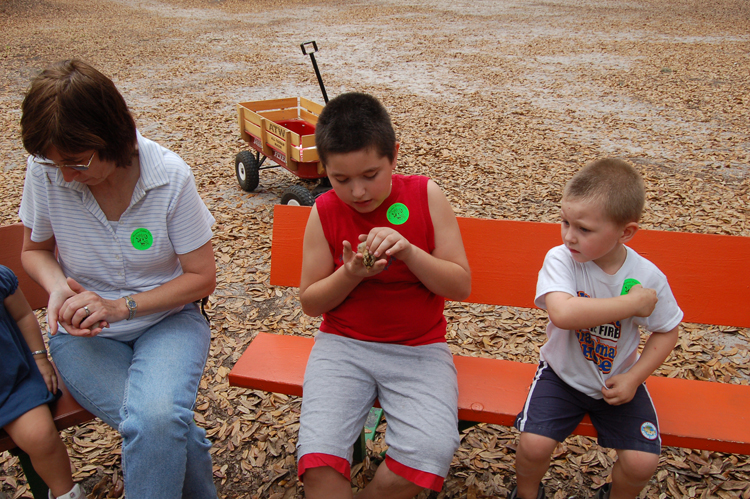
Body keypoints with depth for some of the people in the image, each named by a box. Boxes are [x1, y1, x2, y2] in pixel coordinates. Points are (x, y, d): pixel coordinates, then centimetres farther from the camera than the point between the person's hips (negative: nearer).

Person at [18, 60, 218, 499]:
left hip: (167, 320, -1)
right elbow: (35, 249, 8)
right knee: (159, 426, -26)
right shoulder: (45, 171, -11)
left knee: (156, 419, -30)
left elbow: (202, 277, -9)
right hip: (85, 332, 1)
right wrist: (57, 287, -15)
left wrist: (122, 305, -20)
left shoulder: (170, 177, -16)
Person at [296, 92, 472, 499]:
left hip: (420, 347, 0)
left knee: (431, 454, -23)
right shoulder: (325, 212, -2)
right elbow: (310, 302, 3)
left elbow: (462, 286, -5)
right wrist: (349, 274, -17)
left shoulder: (425, 196, -4)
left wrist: (409, 252, -22)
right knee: (318, 461, -23)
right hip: (343, 344, 0)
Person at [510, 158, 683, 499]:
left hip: (617, 381, 2)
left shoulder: (647, 277, -14)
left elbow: (667, 331, 2)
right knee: (533, 444, -19)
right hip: (562, 374, -1)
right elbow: (562, 313, -39)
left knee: (642, 462, -11)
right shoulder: (560, 259, -21)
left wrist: (633, 379, -8)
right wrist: (632, 303, -33)